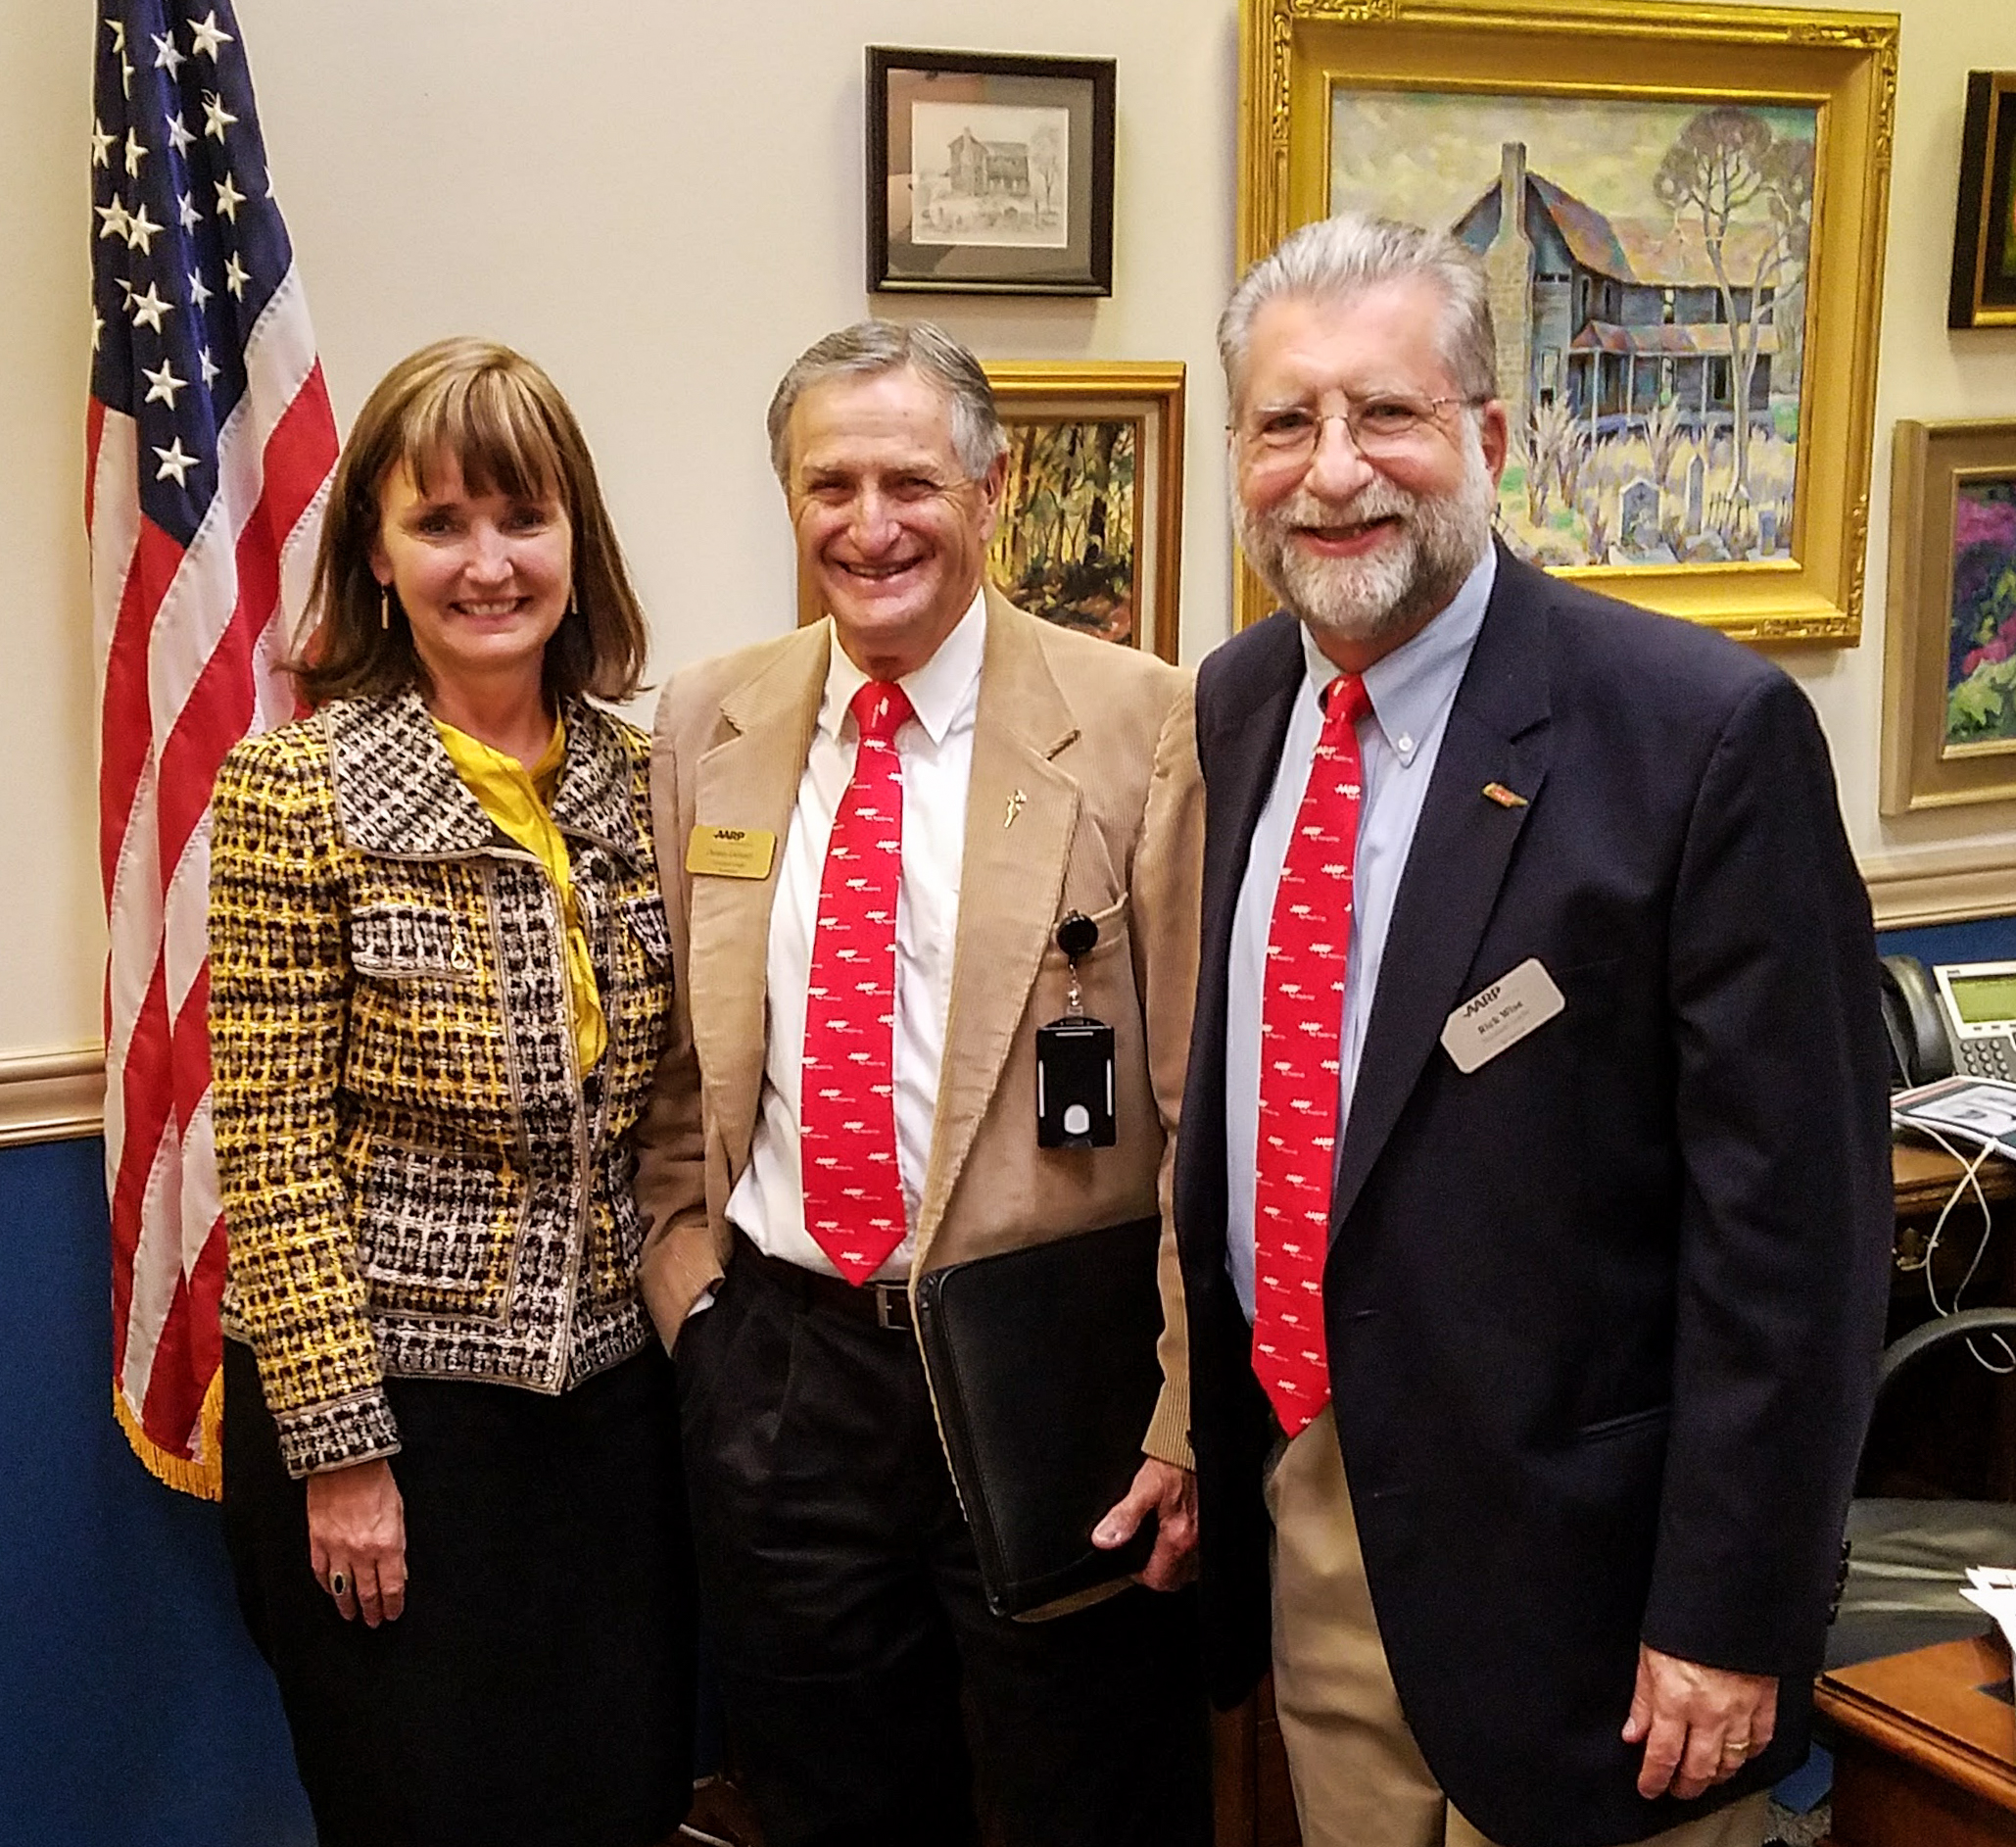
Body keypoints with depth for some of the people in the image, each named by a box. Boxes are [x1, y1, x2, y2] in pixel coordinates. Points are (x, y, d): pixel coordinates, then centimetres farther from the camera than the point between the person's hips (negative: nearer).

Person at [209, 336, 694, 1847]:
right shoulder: (294, 789, -10)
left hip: (611, 1386, 5)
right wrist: (339, 1447, -13)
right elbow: (275, 1151, -11)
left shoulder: (637, 776, 3)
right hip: (388, 1395, -4)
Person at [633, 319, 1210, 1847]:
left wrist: (1187, 1413, -11)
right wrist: (684, 1273, 4)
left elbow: (1206, 1099, -9)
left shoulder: (1138, 724, -9)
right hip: (780, 1362, 4)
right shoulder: (706, 722, 4)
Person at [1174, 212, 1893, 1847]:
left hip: (1562, 1559, -5)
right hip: (1298, 1519, 6)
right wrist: (1205, 1438, 13)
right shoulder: (1231, 707, 3)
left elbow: (1791, 1218, -16)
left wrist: (1730, 1620, -15)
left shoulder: (1706, 733, -18)